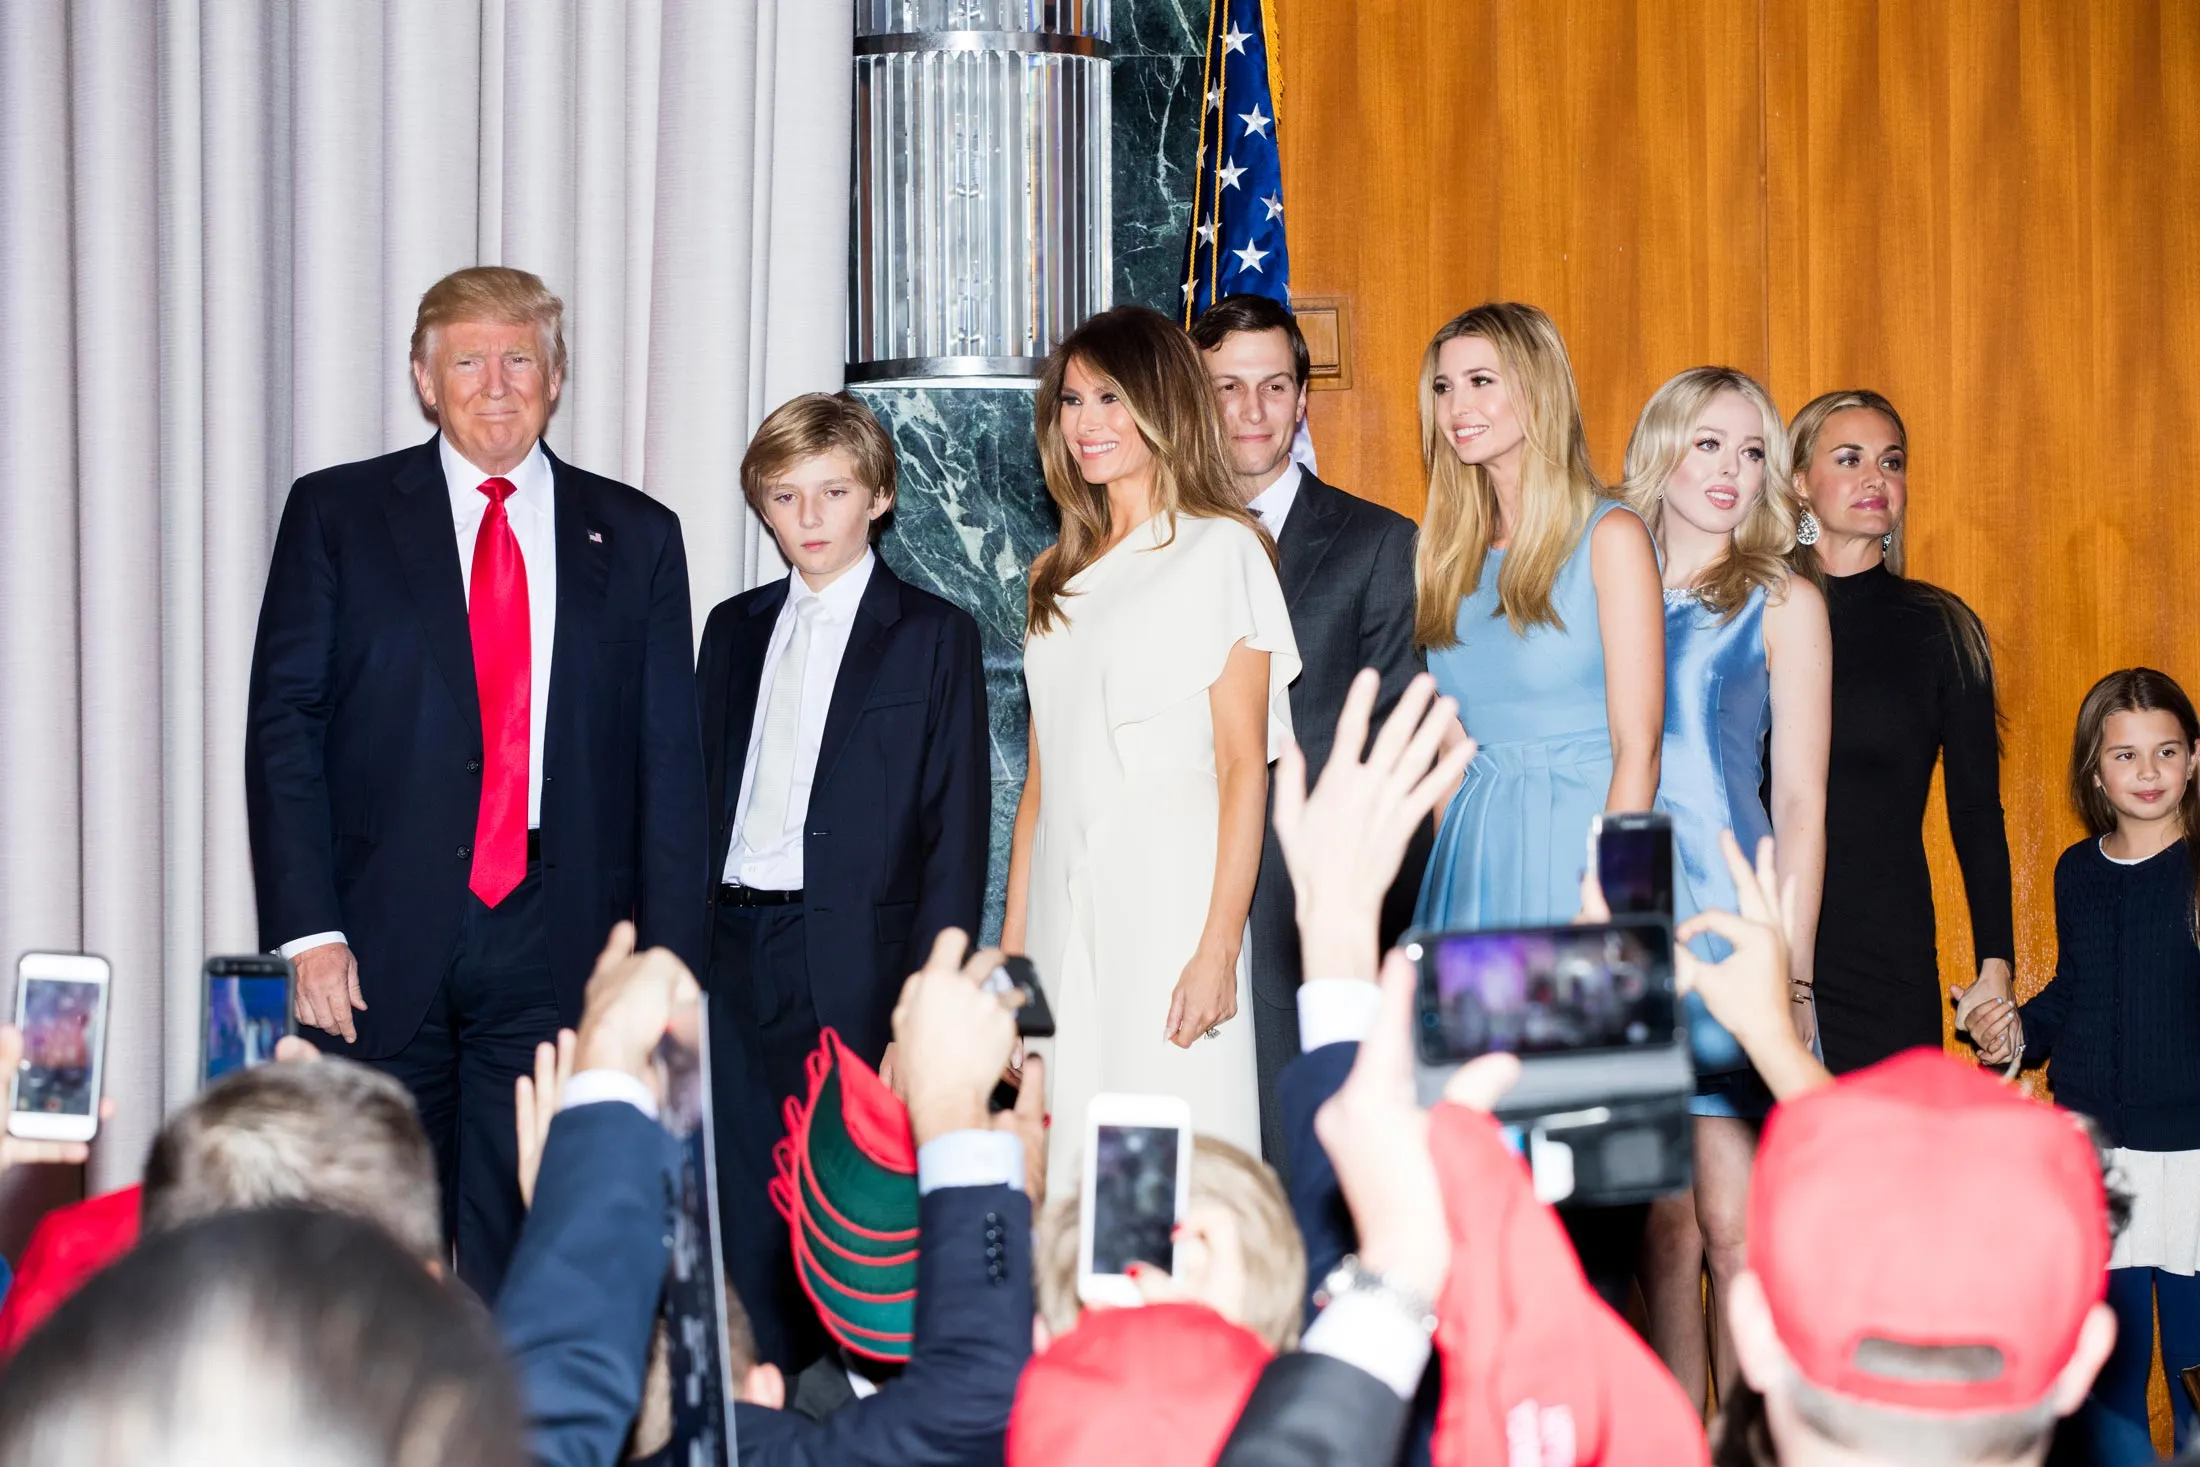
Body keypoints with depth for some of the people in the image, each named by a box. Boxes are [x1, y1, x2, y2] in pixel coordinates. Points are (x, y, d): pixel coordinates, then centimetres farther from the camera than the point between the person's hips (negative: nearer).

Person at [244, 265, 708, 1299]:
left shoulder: (635, 537, 10)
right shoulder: (336, 515, 6)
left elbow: (670, 760, 8)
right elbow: (283, 728, 2)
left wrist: (670, 964, 1)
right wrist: (307, 931, -8)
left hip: (559, 952, 1)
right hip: (381, 950, 0)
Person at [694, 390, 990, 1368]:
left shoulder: (934, 636, 2)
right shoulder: (733, 630, 15)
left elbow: (957, 823, -2)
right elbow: (700, 795, 16)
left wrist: (934, 985, -9)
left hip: (857, 955, -4)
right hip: (736, 953, 4)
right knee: (745, 1213, 6)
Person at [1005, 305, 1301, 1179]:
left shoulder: (1220, 550, -1)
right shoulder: (1061, 575, 18)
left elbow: (1243, 764, -7)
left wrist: (1218, 949, -14)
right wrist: (1011, 944, 11)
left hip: (1168, 899, -6)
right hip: (1064, 907, 6)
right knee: (1068, 1173, 3)